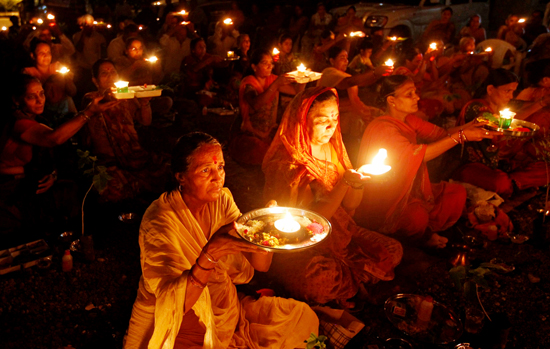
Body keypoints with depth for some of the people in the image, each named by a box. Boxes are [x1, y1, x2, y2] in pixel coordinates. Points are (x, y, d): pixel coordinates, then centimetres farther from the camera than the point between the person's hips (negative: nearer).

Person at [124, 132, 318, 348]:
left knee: (303, 317, -1)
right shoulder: (159, 220, -21)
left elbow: (261, 265, -5)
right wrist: (211, 252, -40)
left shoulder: (222, 200, -4)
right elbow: (174, 303, -27)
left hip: (226, 310, 6)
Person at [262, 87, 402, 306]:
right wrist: (344, 183, -26)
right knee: (322, 277, -35)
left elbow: (349, 207, 8)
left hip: (339, 233, 7)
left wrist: (358, 183, -15)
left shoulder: (334, 147, 4)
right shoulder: (286, 162, -17)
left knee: (392, 251, -8)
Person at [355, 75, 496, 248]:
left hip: (409, 190, 9)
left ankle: (427, 231, 16)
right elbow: (418, 154, -33)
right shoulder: (382, 129, -24)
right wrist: (462, 136, -33)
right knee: (417, 215, -34)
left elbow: (443, 134, -2)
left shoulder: (409, 121, 5)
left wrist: (469, 126, -22)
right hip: (380, 203, -9)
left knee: (457, 193, 1)